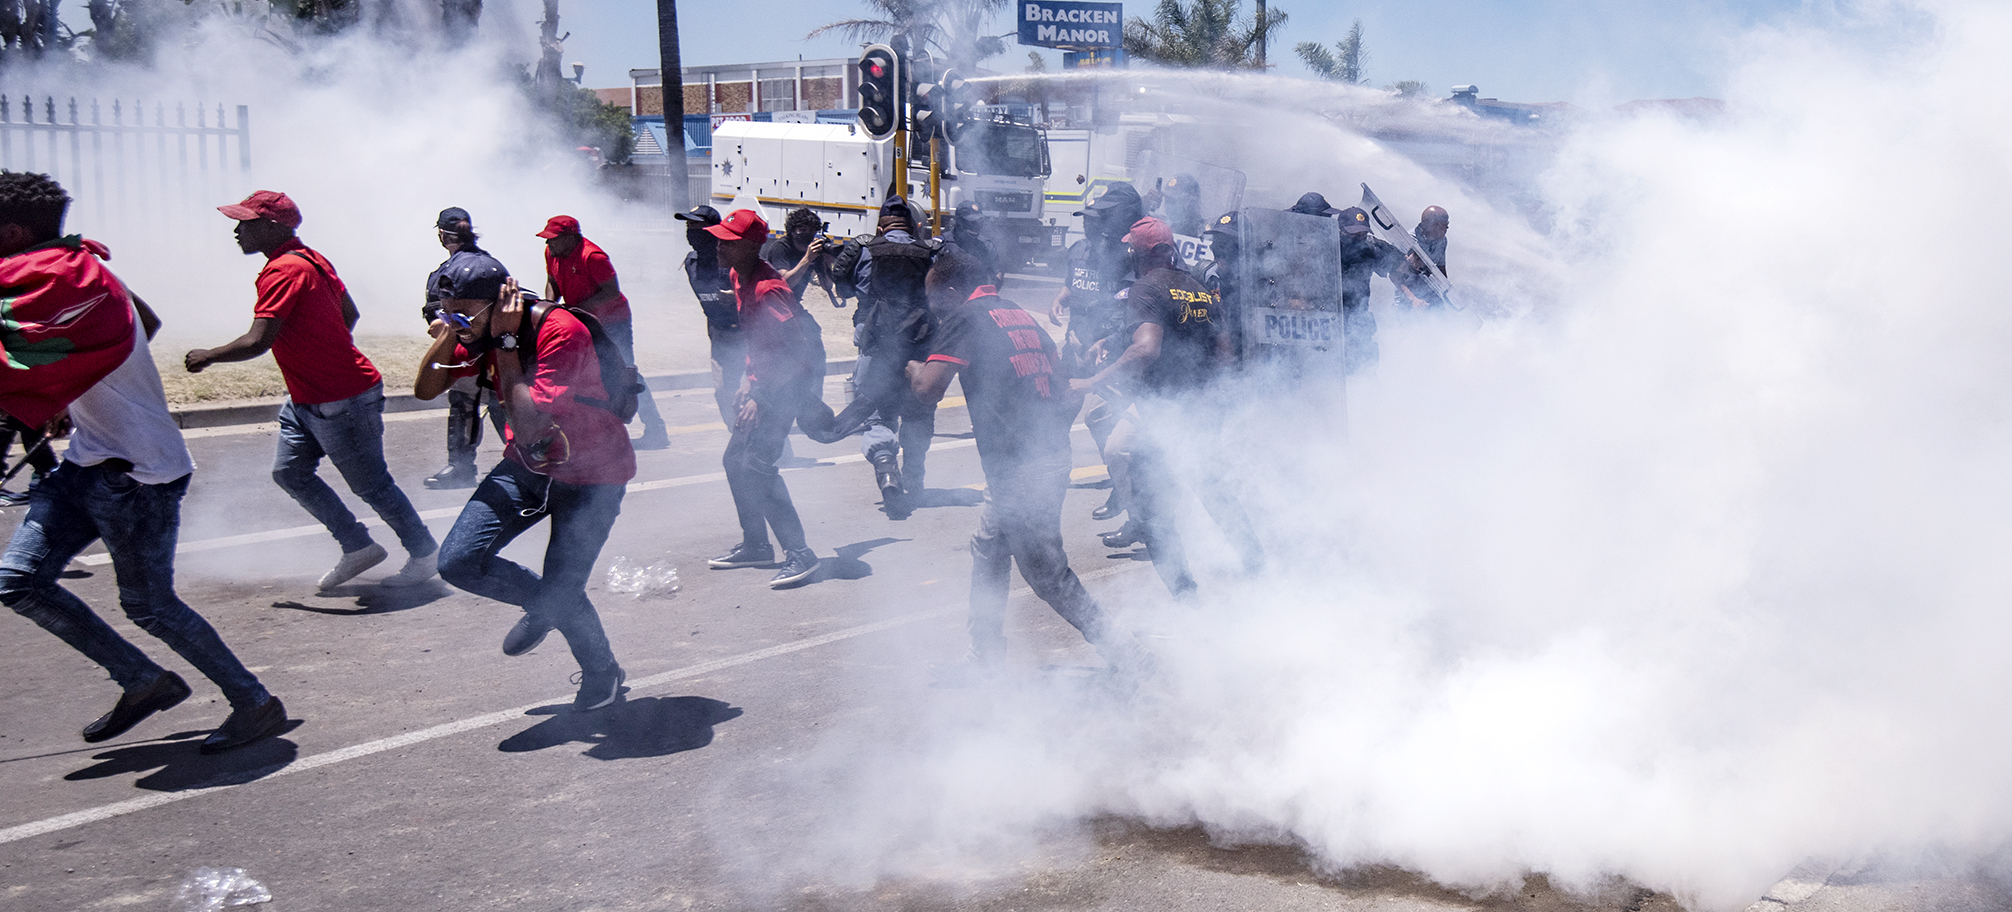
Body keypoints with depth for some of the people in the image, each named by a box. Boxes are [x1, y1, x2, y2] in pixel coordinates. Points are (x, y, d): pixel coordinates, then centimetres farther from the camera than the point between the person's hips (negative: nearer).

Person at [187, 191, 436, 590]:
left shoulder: (283, 271, -22)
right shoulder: (311, 259, 8)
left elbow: (257, 342, -26)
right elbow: (349, 314, 18)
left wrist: (207, 356, -10)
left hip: (343, 401, -10)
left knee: (371, 485, 2)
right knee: (290, 471, 12)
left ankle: (425, 554, 17)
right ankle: (358, 548, 19)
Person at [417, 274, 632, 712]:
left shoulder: (562, 332, -30)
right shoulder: (481, 330, -8)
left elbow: (527, 426, -35)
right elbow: (425, 389, -6)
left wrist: (506, 343, -33)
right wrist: (448, 333, -21)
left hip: (589, 477, -6)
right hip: (525, 466, 6)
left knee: (561, 595, -11)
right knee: (457, 563, -8)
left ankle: (602, 671, 22)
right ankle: (541, 605, 21)